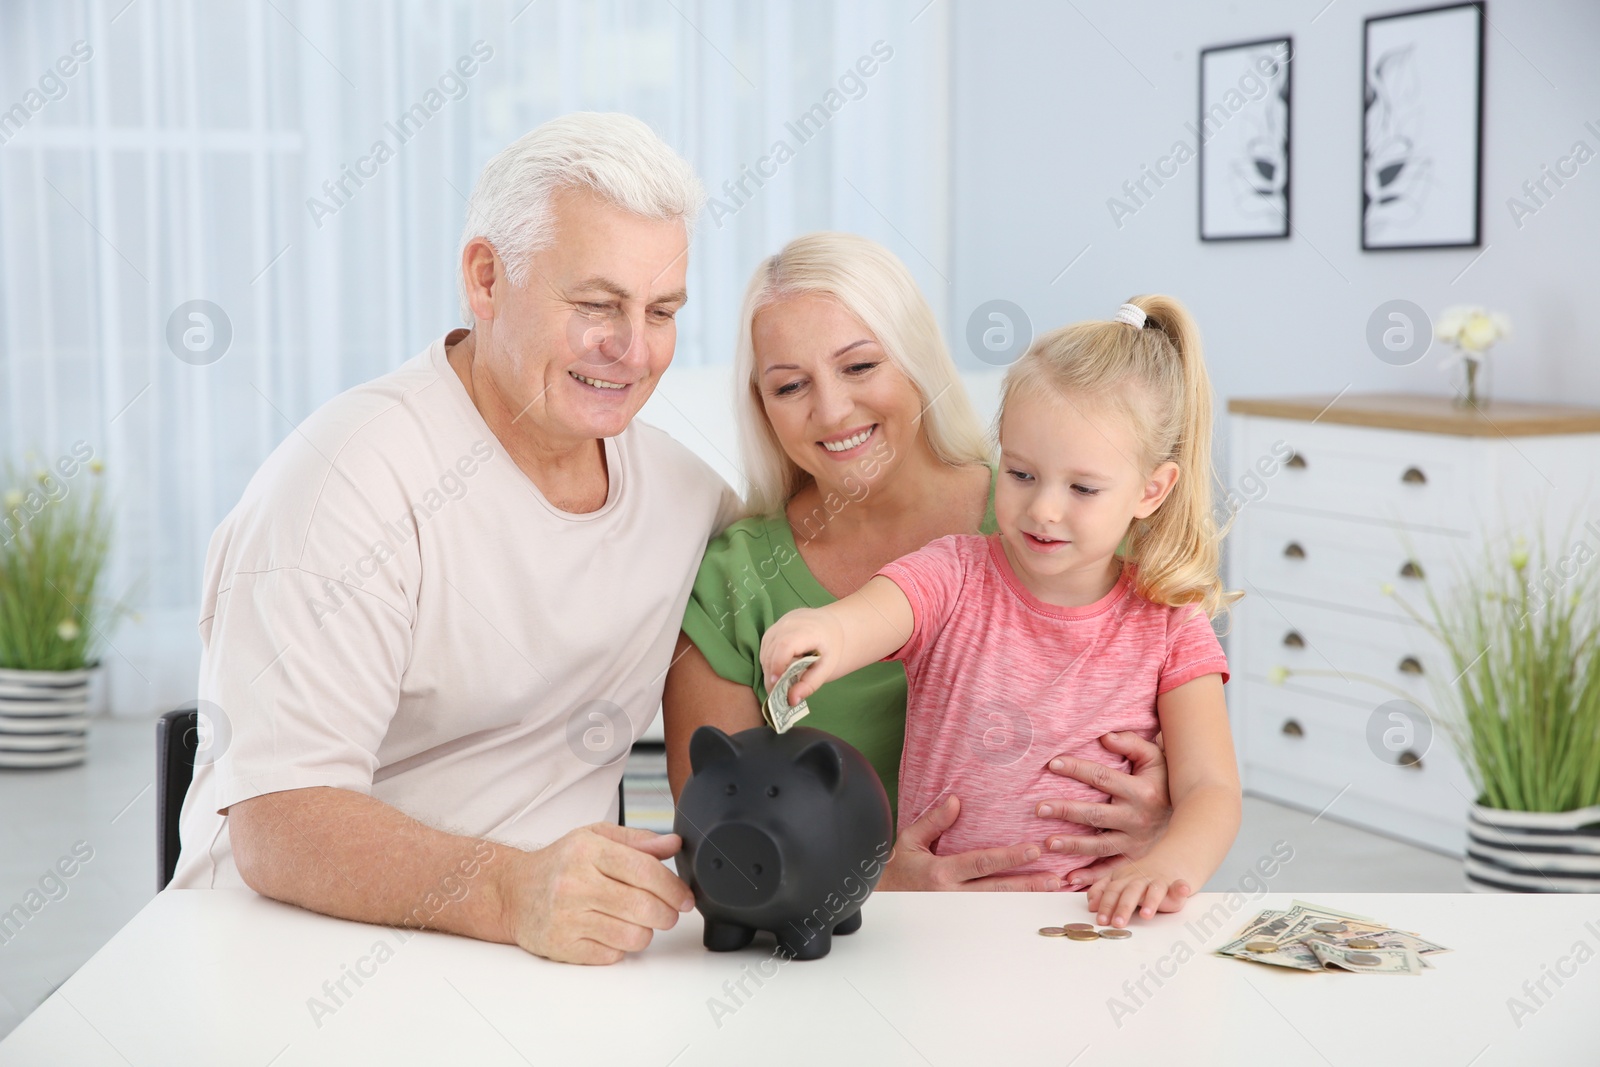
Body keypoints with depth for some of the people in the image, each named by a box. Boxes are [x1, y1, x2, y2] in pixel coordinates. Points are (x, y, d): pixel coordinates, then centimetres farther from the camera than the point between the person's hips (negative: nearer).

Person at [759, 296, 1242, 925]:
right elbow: (873, 614, -21)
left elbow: (1211, 788, -3)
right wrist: (825, 631, -46)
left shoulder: (1168, 625, 5)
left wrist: (1169, 866, -26)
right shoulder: (955, 575, 2)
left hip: (1097, 923, 0)